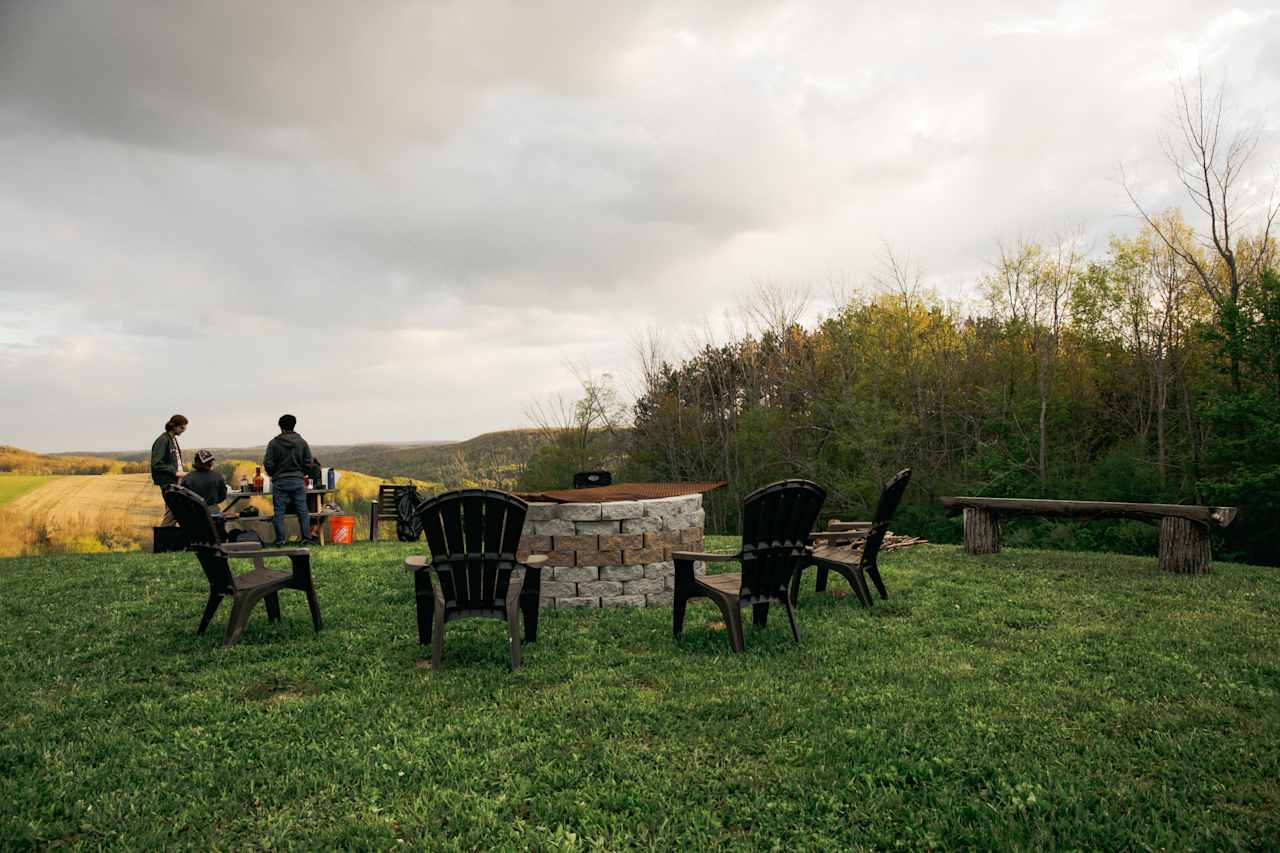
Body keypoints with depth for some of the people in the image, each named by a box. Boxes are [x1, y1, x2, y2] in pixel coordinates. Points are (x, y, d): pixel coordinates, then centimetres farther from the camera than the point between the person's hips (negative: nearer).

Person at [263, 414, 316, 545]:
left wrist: (273, 475, 16)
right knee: (303, 511, 5)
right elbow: (309, 463, 1)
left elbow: (268, 464, -4)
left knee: (279, 512, 5)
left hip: (279, 482, -1)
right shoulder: (302, 442, 1)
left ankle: (280, 540, 4)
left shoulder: (274, 443, -4)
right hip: (298, 481, 1)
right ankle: (306, 538, 1)